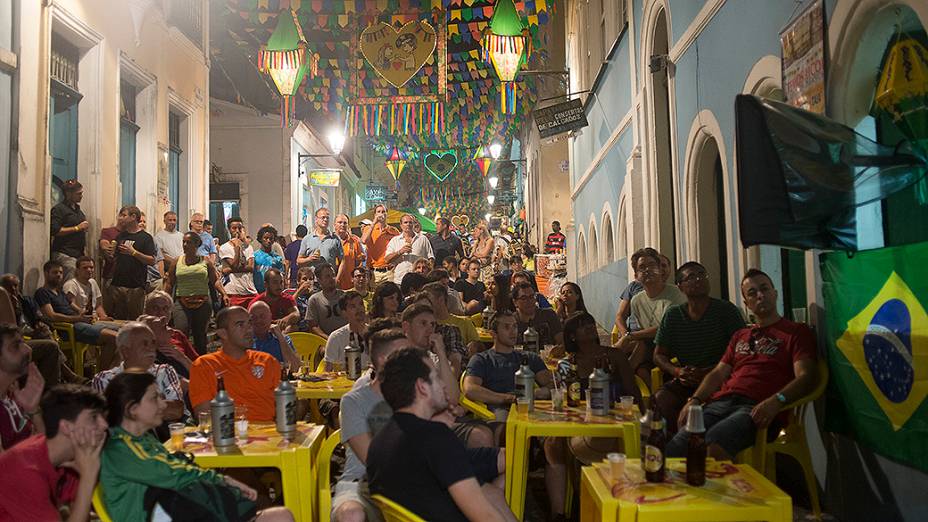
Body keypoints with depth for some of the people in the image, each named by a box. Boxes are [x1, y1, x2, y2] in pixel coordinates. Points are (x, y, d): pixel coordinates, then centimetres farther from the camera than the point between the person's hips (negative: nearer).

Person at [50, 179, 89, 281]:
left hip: (78, 253, 8)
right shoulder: (58, 209, -3)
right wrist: (77, 228, -13)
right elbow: (55, 231, -15)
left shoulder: (78, 209, 22)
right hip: (64, 254, -8)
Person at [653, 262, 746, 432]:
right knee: (661, 397, -27)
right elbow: (659, 355, 13)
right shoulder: (673, 315, 10)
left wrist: (708, 372, -15)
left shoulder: (726, 310, 1)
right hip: (686, 380, 3)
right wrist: (677, 371, -9)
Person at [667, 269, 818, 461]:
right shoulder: (740, 336, 34)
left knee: (713, 443, -37)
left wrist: (777, 400, -21)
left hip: (756, 408, -5)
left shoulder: (797, 331, 13)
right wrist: (695, 400, 8)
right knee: (674, 448, -26)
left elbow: (805, 377, -1)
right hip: (721, 401, 5)